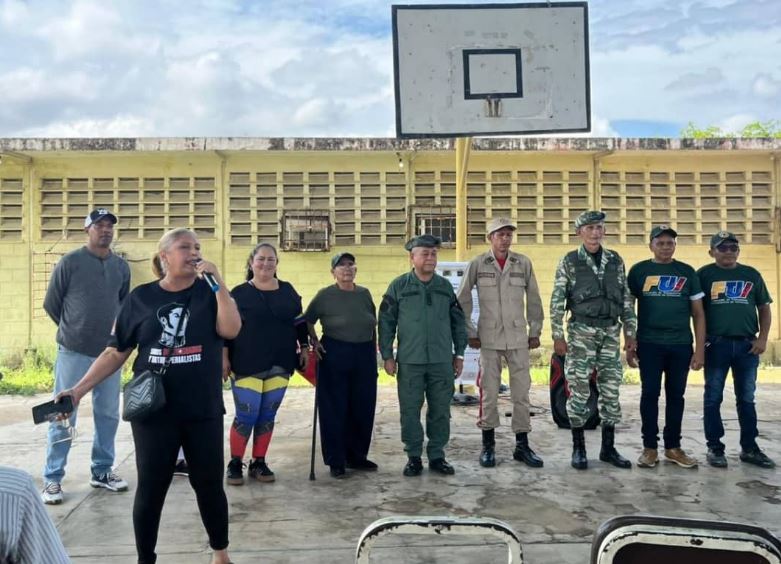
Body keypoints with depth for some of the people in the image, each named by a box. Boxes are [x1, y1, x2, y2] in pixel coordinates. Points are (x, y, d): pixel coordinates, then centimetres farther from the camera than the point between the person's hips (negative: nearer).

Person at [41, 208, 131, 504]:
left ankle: (102, 471, 24)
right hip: (74, 353, -4)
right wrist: (73, 330, 9)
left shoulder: (122, 266, 6)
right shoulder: (69, 262, -6)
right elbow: (51, 304, 2)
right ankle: (52, 479, 12)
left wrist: (114, 330, 11)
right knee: (63, 417, 1)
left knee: (108, 415, 10)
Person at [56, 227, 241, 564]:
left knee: (209, 484, 10)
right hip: (153, 410, 0)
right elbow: (115, 352, 4)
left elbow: (230, 330, -16)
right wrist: (79, 389, -4)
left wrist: (217, 282, -19)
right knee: (150, 489, 7)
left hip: (203, 411, 0)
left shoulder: (209, 292, 1)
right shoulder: (141, 297, 1)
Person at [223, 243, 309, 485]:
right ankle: (235, 464, 12)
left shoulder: (288, 290, 10)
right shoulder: (239, 293, -1)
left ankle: (259, 463, 20)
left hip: (279, 365, 4)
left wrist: (304, 348, 10)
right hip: (247, 365, -4)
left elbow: (300, 322, 15)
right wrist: (224, 357, -6)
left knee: (268, 416, 8)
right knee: (246, 416, -4)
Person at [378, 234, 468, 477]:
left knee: (440, 411, 8)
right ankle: (413, 457, 17)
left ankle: (436, 456, 20)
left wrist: (459, 354, 10)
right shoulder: (399, 286, 1)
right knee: (410, 411, 4)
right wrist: (387, 356, -1)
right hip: (410, 362, -2)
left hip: (442, 361, 2)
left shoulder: (445, 286, 8)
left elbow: (458, 322, 13)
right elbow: (386, 323, 2)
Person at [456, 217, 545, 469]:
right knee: (489, 391, 3)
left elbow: (533, 299, 9)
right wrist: (469, 333, 1)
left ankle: (522, 445, 16)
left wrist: (535, 331, 8)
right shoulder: (477, 264, -2)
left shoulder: (523, 263, 3)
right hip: (489, 338, -1)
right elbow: (463, 300, 3)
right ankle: (488, 445, 16)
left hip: (518, 337, 2)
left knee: (522, 391, 5)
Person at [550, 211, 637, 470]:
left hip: (611, 332, 4)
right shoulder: (569, 262, -1)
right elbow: (557, 302, -3)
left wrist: (630, 332, 7)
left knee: (611, 390, 6)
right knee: (579, 390, -2)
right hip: (581, 333, -3)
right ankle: (578, 448, 10)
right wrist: (557, 336, -8)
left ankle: (608, 448, 17)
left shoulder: (615, 260, 10)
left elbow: (626, 299, 12)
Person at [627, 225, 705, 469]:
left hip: (681, 345, 2)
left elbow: (698, 313, 7)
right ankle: (650, 447, 11)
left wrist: (700, 348, 1)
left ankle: (673, 447, 20)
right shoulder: (639, 271, 3)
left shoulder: (687, 272, 7)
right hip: (649, 344, -2)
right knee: (650, 394, 2)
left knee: (676, 395, 9)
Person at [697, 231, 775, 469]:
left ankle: (749, 448, 19)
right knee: (713, 398, 2)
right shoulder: (704, 274, 1)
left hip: (747, 344, 3)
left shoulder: (751, 274, 10)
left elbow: (764, 308, 12)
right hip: (716, 344, -3)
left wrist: (762, 338, 1)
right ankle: (715, 447, 12)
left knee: (746, 398, 10)